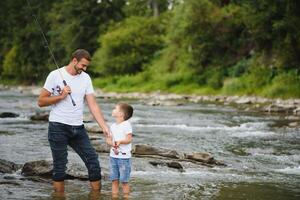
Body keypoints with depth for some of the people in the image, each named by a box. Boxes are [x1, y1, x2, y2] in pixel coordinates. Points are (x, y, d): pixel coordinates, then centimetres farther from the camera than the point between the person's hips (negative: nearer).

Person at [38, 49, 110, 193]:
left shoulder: (85, 78, 7)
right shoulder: (55, 75, -5)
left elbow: (93, 105, 3)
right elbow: (41, 102, -4)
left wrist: (104, 127, -6)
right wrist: (61, 96, -16)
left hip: (78, 128, 4)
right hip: (58, 127, -4)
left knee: (93, 162, -1)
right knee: (59, 167, 0)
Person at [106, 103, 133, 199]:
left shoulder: (126, 125, -8)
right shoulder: (113, 126, 11)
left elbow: (129, 139, -13)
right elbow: (108, 139, 7)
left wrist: (120, 141, -30)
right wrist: (112, 144, -14)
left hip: (124, 156, -6)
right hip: (113, 156, 6)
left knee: (124, 180, 0)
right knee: (114, 180, 8)